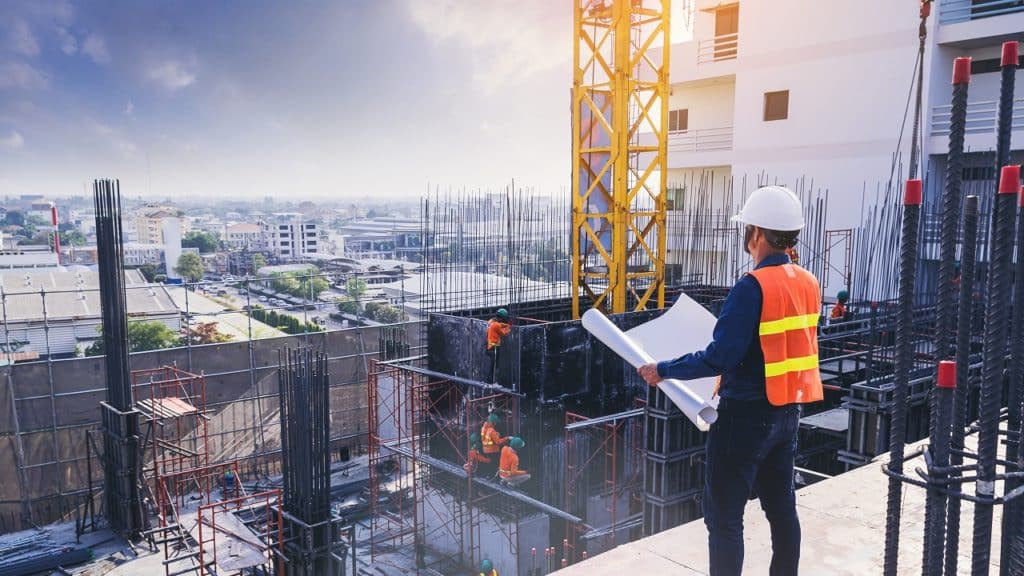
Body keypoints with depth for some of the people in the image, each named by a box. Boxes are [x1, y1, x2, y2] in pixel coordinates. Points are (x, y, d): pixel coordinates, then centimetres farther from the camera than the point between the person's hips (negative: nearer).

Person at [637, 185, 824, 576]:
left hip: (746, 415, -8)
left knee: (723, 516, 2)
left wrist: (663, 370, -14)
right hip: (787, 411, 8)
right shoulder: (808, 283, 4)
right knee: (781, 507, 18)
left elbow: (719, 358, -24)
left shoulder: (753, 287, -21)